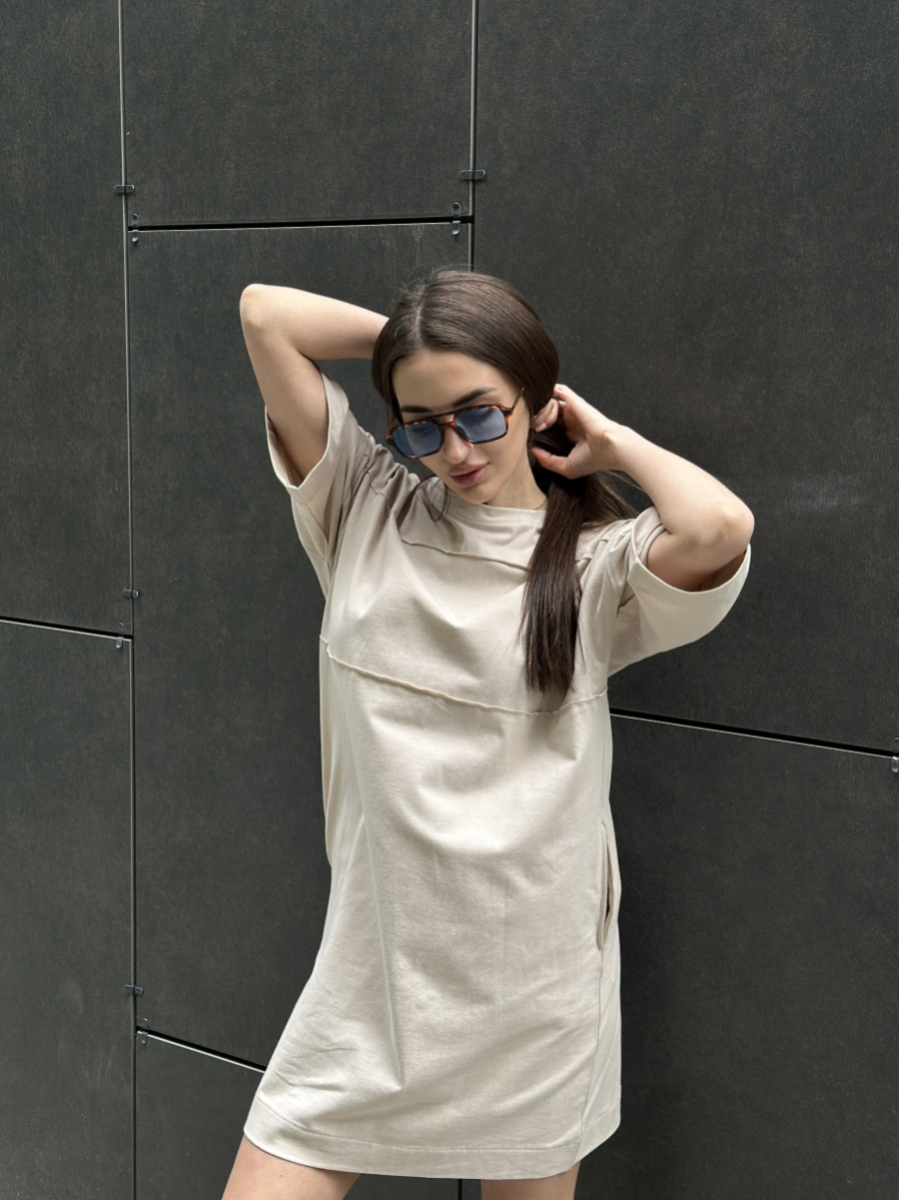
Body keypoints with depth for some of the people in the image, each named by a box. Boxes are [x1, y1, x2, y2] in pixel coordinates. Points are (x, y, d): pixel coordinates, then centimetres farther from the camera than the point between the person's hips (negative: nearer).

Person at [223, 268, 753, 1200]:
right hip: (374, 973, 2)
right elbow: (265, 313, -2)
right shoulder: (367, 511, 1)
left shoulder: (598, 563, -7)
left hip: (533, 989, -2)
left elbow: (718, 528, -30)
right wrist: (408, 339, 1)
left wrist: (610, 442, -12)